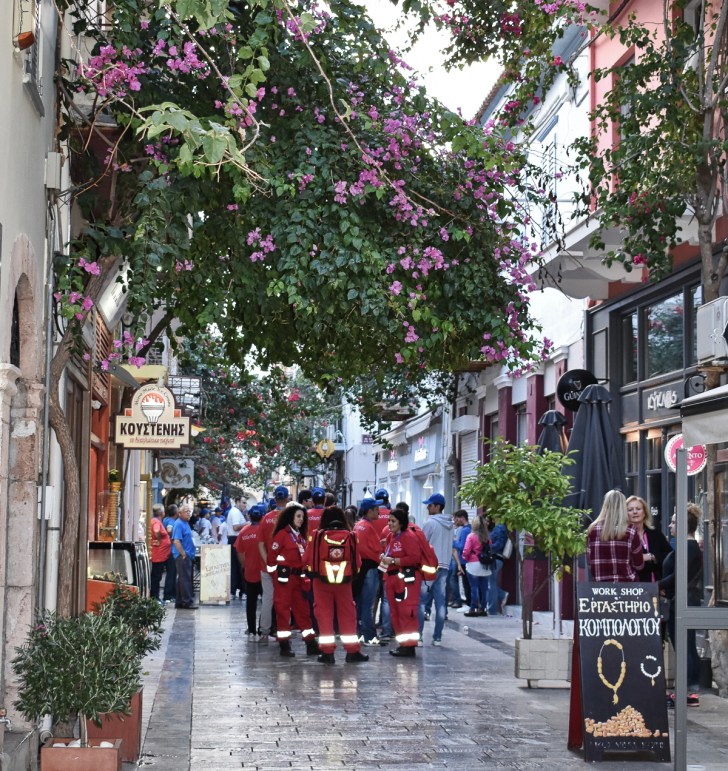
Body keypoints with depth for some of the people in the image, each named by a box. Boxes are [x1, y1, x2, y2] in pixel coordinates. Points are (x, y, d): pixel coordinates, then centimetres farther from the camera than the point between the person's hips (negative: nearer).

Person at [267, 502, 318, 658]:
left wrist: (305, 578, 11)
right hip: (284, 577, -7)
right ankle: (284, 645, 3)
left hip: (298, 577, 7)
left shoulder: (301, 535, 14)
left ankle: (311, 644, 13)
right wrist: (276, 576, -8)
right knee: (283, 608, -2)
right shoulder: (282, 534, -9)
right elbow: (272, 556, -10)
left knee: (302, 609, 9)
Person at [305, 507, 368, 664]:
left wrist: (311, 573, 16)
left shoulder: (317, 536, -9)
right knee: (347, 615, 10)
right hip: (344, 581, 1)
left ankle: (327, 652, 6)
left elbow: (308, 559, -3)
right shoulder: (350, 536, -5)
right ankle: (352, 652, 13)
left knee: (324, 615, 6)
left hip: (322, 580, -1)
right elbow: (356, 561, 2)